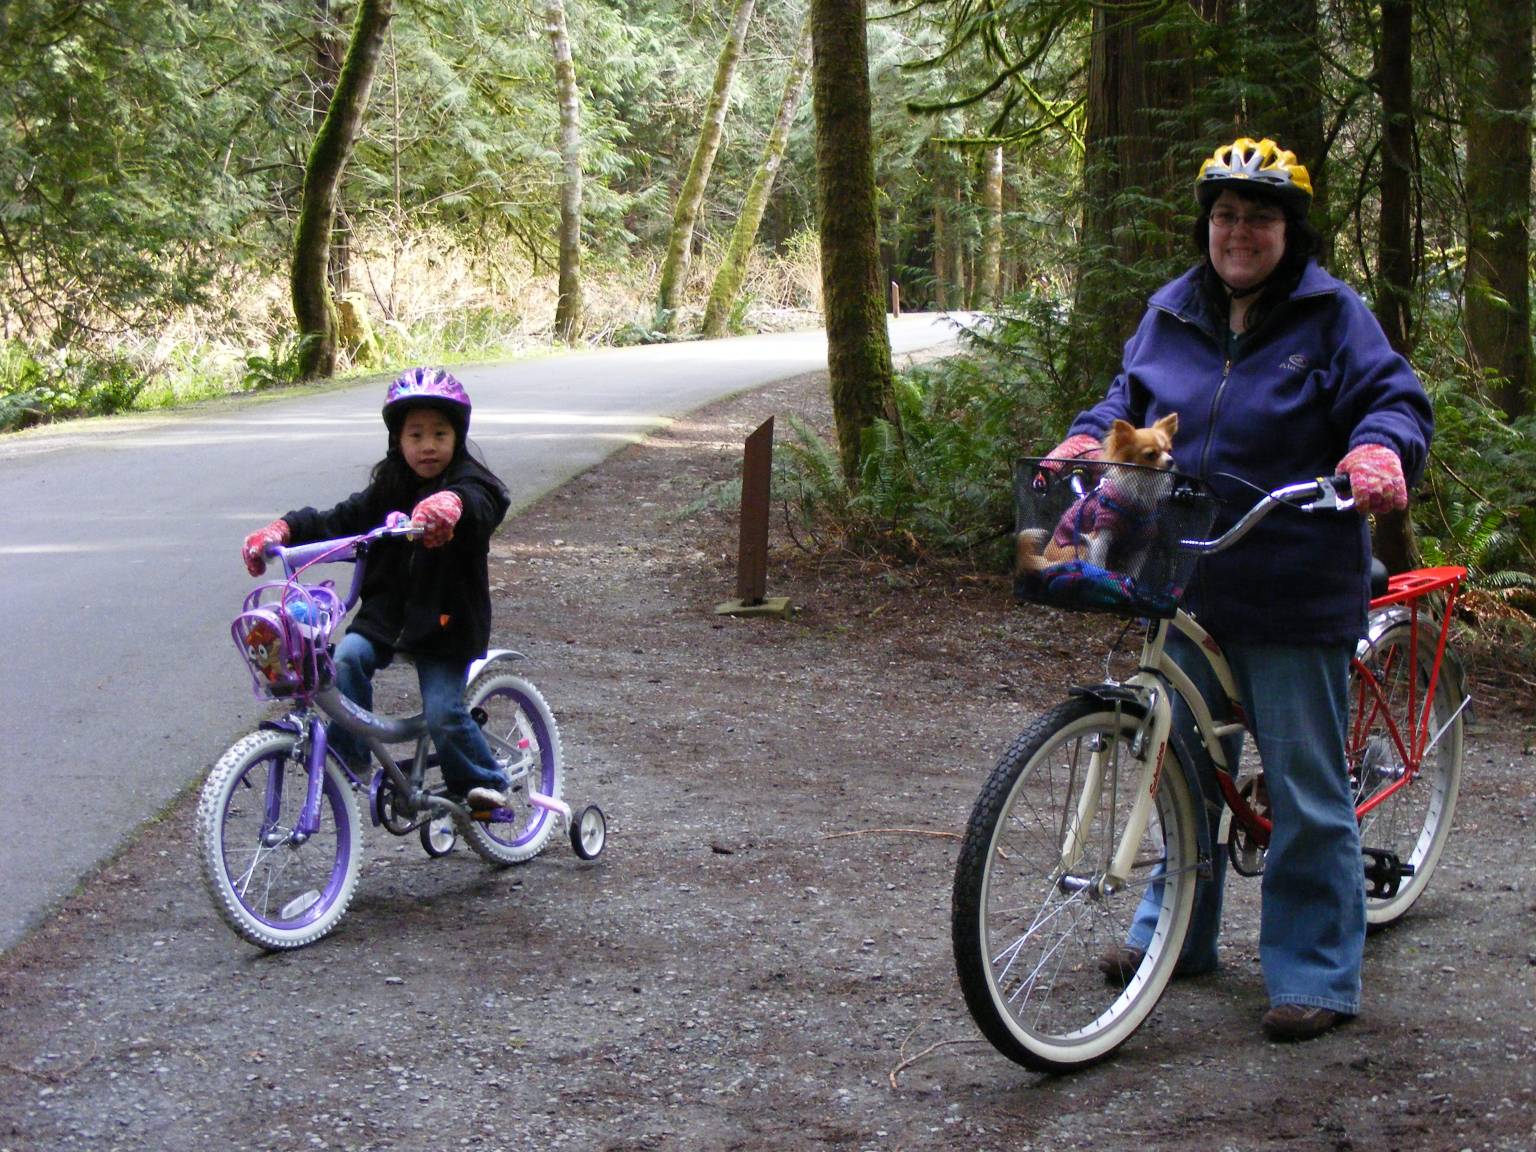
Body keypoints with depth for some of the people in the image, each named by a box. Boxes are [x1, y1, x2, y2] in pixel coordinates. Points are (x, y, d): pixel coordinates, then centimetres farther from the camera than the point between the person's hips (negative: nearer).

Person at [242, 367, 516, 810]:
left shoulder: (469, 484, -8)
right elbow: (336, 522, 5)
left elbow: (484, 503, -33)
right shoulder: (386, 492, 9)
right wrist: (283, 529, -13)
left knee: (443, 713, -12)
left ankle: (484, 782, 13)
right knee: (348, 657, -24)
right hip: (385, 614, 4)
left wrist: (452, 503, -58)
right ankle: (348, 754, -12)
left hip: (445, 622, -4)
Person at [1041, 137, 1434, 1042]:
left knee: (1307, 789, -1)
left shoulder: (1333, 316, -5)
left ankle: (1317, 974, 8)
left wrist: (1379, 450, -31)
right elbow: (1133, 396, 21)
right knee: (1184, 766, 17)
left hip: (1295, 597, -5)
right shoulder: (1172, 315, 9)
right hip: (1188, 586, 6)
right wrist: (1090, 437, 1)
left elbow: (1397, 401, -10)